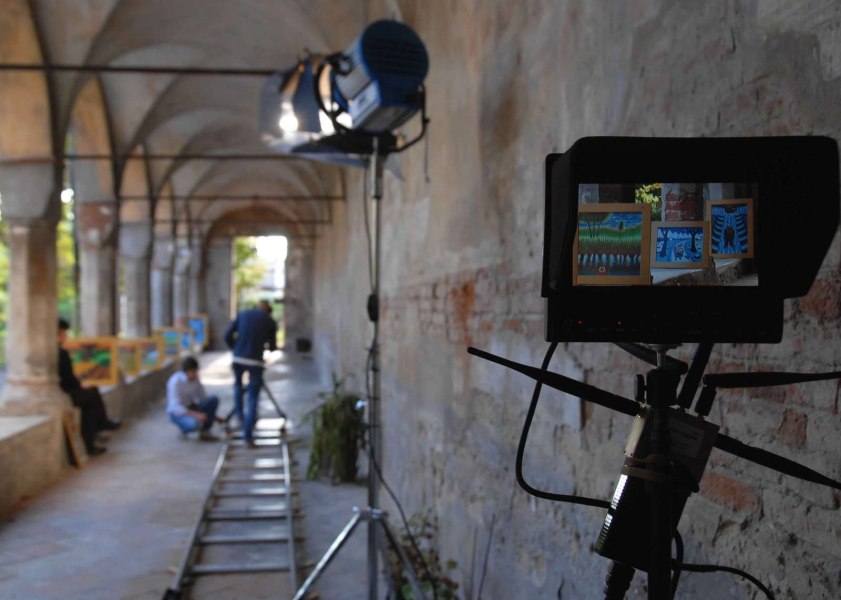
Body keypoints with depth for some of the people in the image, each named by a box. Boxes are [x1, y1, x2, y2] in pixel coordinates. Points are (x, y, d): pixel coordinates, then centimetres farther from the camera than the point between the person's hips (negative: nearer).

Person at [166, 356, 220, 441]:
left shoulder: (195, 378, -5)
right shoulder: (175, 382, -24)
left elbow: (203, 398, 5)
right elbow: (175, 407, -29)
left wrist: (212, 415, -4)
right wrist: (196, 415, -38)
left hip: (190, 407, 7)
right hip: (177, 412, -7)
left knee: (214, 400, -18)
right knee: (195, 423, -38)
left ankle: (205, 431, -10)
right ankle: (184, 427, -2)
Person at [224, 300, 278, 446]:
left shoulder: (242, 315, 11)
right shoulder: (270, 322, 6)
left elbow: (228, 336, 6)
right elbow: (272, 347, 12)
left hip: (238, 359, 2)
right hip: (255, 361, -2)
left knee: (238, 383, 34)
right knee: (253, 398, 6)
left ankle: (238, 413, 22)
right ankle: (248, 435, 0)